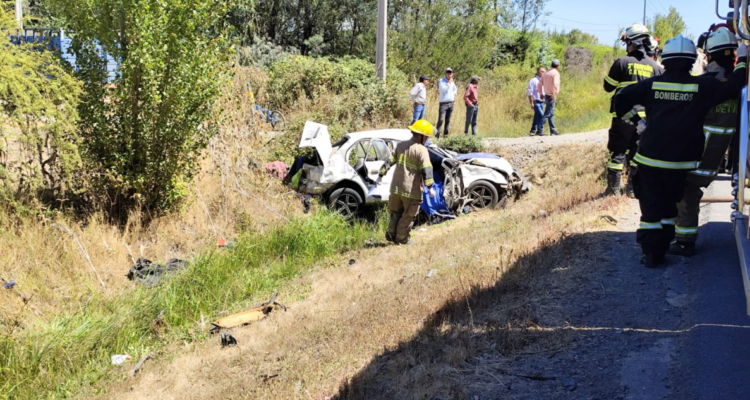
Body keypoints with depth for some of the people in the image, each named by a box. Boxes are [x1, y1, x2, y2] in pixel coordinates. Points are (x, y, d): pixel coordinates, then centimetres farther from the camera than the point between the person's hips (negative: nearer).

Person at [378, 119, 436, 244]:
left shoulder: (401, 145, 9)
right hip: (411, 191, -6)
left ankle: (391, 234, 21)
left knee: (396, 213, 21)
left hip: (396, 187, 6)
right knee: (408, 215, 8)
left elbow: (390, 160, 9)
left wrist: (381, 175, 13)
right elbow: (426, 169, -20)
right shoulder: (421, 150, -12)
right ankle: (402, 238, 13)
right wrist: (430, 187, -22)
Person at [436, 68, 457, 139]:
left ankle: (445, 134, 11)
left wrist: (454, 94, 15)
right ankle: (437, 135, -14)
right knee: (441, 120, -13)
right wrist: (449, 83, -16)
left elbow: (455, 89, 33)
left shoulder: (452, 82, 13)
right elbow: (443, 90, -20)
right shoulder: (441, 81, -5)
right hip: (443, 103, -6)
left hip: (451, 103, 6)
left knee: (448, 120, 6)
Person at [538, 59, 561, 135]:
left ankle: (552, 130, 19)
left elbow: (540, 84, 12)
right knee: (547, 114, -8)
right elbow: (555, 84, -26)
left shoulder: (546, 73, 13)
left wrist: (541, 94, 16)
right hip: (552, 96, -8)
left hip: (546, 95, 8)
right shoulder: (556, 73, -11)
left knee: (551, 113, 16)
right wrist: (554, 95, -28)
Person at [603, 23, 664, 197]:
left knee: (617, 150, 3)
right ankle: (634, 188, 12)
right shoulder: (655, 66, 4)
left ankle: (614, 188, 3)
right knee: (638, 151, 11)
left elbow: (608, 87, 1)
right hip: (644, 117, 3)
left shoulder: (622, 62, -8)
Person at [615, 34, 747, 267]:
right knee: (669, 205, 16)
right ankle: (661, 250, 19)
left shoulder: (652, 84, -2)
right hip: (681, 161, 0)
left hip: (650, 158, 0)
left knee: (651, 206, 6)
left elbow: (621, 99, -6)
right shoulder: (703, 86, -6)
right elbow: (732, 88, -12)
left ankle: (650, 253, 4)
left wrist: (636, 121, 6)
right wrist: (742, 61, 4)